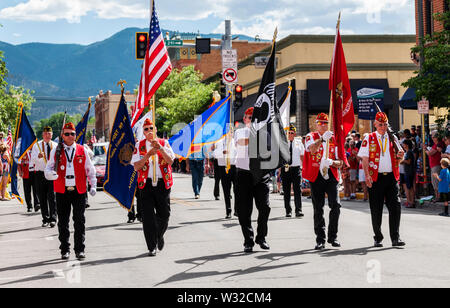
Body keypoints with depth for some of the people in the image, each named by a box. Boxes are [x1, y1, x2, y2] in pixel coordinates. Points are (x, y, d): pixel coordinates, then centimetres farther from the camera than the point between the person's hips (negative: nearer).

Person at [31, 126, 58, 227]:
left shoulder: (56, 146, 9)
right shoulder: (37, 145, 5)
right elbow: (33, 160, -7)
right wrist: (38, 156, -27)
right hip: (41, 174, 1)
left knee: (52, 197, -10)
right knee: (42, 198, 4)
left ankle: (53, 219, -8)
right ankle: (45, 219, 12)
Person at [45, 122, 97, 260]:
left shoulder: (82, 150, 7)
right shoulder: (56, 151, 6)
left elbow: (90, 169, 11)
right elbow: (48, 168, 4)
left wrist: (93, 185, 3)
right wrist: (50, 174, -19)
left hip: (79, 191, 0)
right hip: (62, 192, 0)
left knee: (79, 221, 1)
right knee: (63, 222, 5)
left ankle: (80, 250, 9)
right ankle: (65, 250, 14)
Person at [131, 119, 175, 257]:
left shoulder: (164, 143, 5)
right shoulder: (139, 146, 4)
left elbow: (170, 161, -9)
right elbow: (136, 166, -5)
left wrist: (160, 148, -21)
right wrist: (149, 154, -16)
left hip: (163, 183, 1)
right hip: (146, 184, -1)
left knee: (164, 214, 5)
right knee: (148, 216, -4)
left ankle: (159, 235, 36)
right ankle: (152, 247, 4)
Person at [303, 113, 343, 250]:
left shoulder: (334, 139, 11)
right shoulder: (311, 137, 5)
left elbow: (340, 162, 9)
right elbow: (312, 150, -18)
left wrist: (332, 162, -12)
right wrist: (322, 139, -31)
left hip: (331, 175, 1)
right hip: (316, 176, -1)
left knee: (335, 205, -9)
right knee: (318, 209, 2)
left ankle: (333, 236, 5)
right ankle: (320, 240, 8)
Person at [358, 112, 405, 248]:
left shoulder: (393, 138, 13)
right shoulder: (369, 139, 4)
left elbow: (397, 160, 16)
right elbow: (364, 159, -3)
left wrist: (400, 156, -8)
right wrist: (367, 175, -14)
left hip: (391, 177, 2)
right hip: (375, 178, -2)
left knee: (395, 207, -7)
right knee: (376, 210, 4)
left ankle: (395, 238, -2)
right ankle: (378, 238, 15)